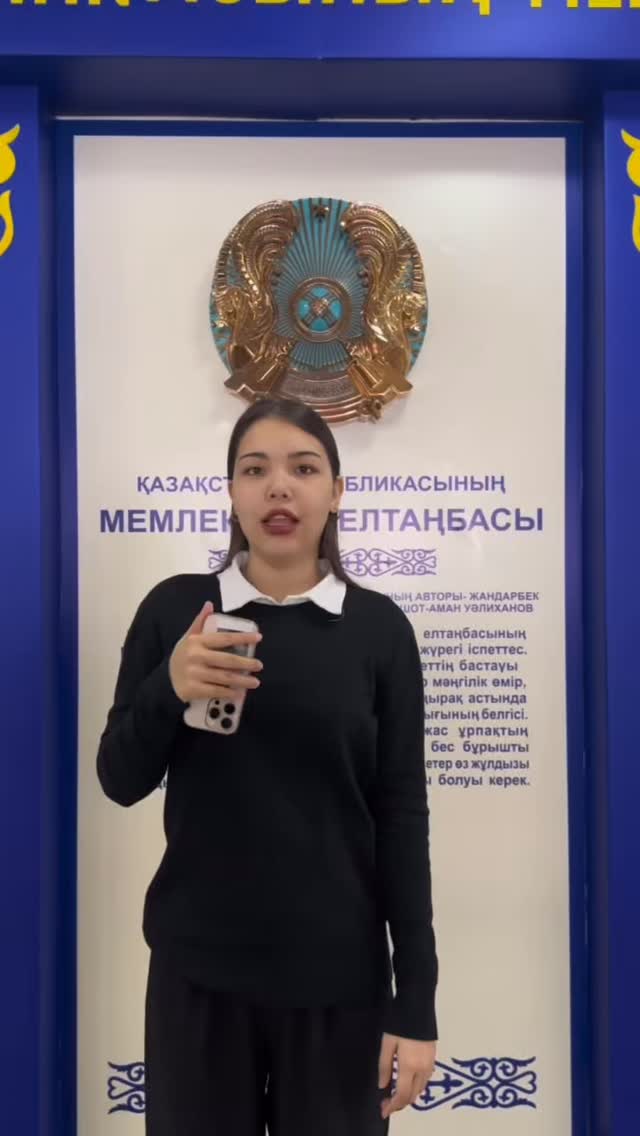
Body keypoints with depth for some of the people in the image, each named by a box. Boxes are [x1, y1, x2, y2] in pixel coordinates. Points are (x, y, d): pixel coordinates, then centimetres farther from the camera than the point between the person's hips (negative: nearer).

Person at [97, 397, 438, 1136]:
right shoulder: (175, 608, -3)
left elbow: (401, 812, -3)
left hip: (336, 971, 0)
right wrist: (167, 690, -20)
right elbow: (120, 782, 0)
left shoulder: (378, 627, -4)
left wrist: (415, 1002, -4)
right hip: (198, 965, 1)